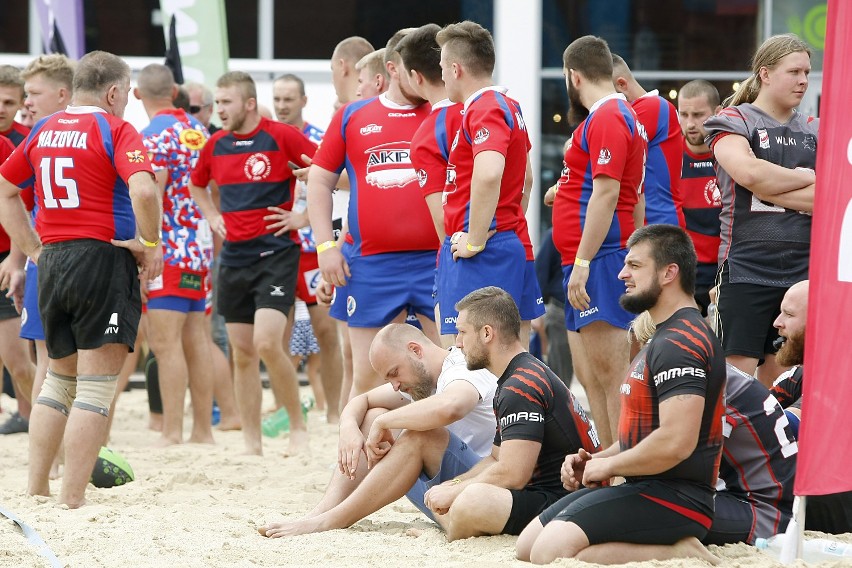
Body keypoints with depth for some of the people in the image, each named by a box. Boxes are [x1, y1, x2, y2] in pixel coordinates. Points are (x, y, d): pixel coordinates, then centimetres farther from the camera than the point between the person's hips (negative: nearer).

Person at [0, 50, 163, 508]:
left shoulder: (43, 131, 12)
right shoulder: (114, 130, -8)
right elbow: (143, 190, -24)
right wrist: (151, 244, -10)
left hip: (52, 261, 7)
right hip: (104, 259, -7)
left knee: (58, 380, 19)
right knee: (96, 387, -3)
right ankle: (72, 501, -6)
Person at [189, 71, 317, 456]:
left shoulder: (281, 137, -9)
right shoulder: (215, 145, 8)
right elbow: (196, 185, 28)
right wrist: (212, 216, 12)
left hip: (276, 253, -6)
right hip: (234, 255, 6)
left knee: (267, 344, -18)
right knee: (242, 354, 5)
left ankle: (298, 426, -1)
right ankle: (252, 444, 11)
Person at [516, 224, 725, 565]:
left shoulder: (680, 344, -17)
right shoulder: (666, 337, 20)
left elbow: (676, 443, -28)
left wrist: (607, 466, -12)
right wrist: (593, 461, 10)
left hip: (674, 498, -11)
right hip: (640, 487, 11)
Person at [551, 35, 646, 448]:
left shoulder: (605, 119, -12)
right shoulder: (623, 115, 19)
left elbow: (606, 194, -20)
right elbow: (634, 199, 24)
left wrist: (582, 262, -21)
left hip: (599, 259, -11)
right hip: (596, 262, 11)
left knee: (609, 372, -12)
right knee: (590, 374, 13)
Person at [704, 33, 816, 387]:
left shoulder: (814, 132, 16)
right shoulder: (733, 121, 4)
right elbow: (749, 172, -16)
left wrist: (770, 188, -9)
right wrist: (807, 178, -3)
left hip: (803, 269, 4)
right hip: (747, 268, -4)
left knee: (780, 379, 6)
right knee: (737, 375, -9)